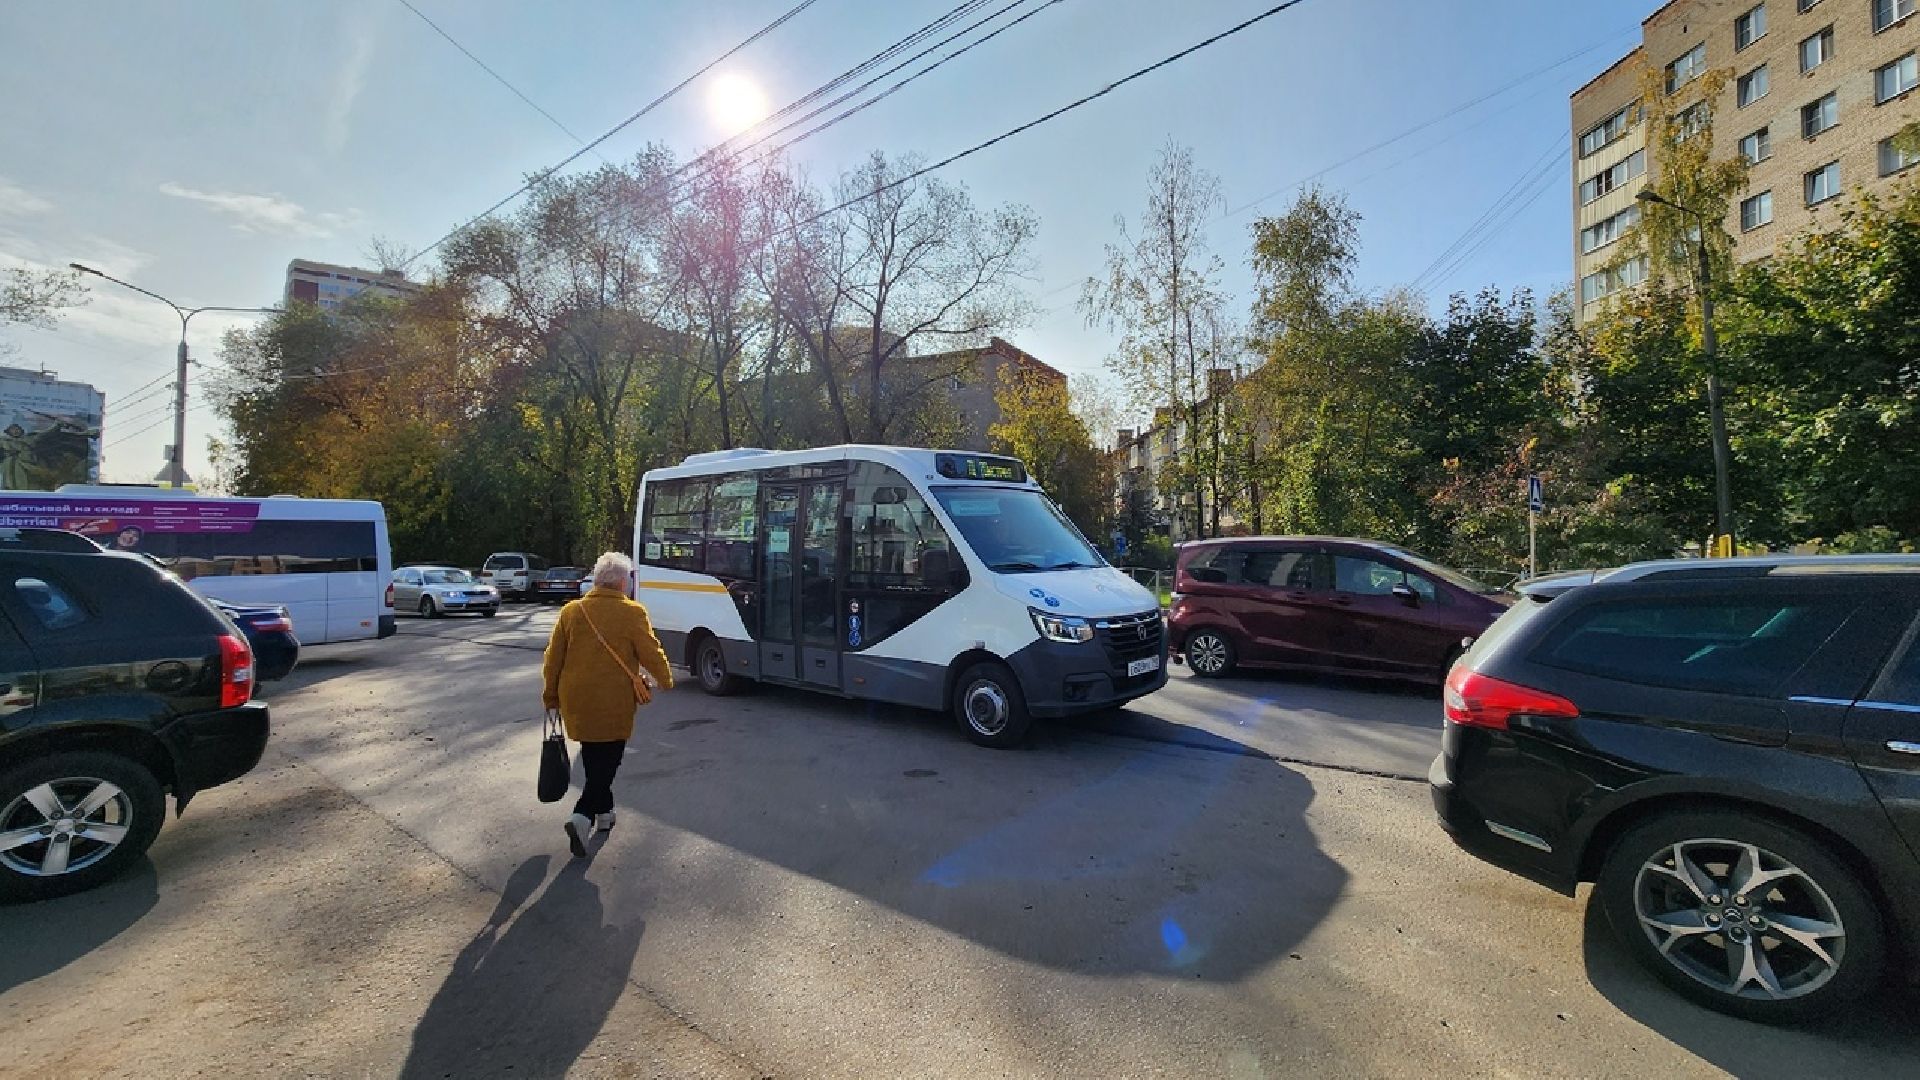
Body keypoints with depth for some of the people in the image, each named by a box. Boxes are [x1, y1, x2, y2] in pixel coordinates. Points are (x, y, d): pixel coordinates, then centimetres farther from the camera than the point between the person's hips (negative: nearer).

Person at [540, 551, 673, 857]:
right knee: (608, 760, 6)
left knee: (592, 759, 20)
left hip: (576, 702, 5)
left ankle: (603, 812, 32)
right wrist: (666, 680, 10)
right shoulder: (632, 613, -12)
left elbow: (553, 658, 6)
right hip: (614, 703, -5)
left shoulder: (571, 611, 1)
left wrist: (551, 697, 17)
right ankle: (583, 817, -8)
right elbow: (651, 654, -8)